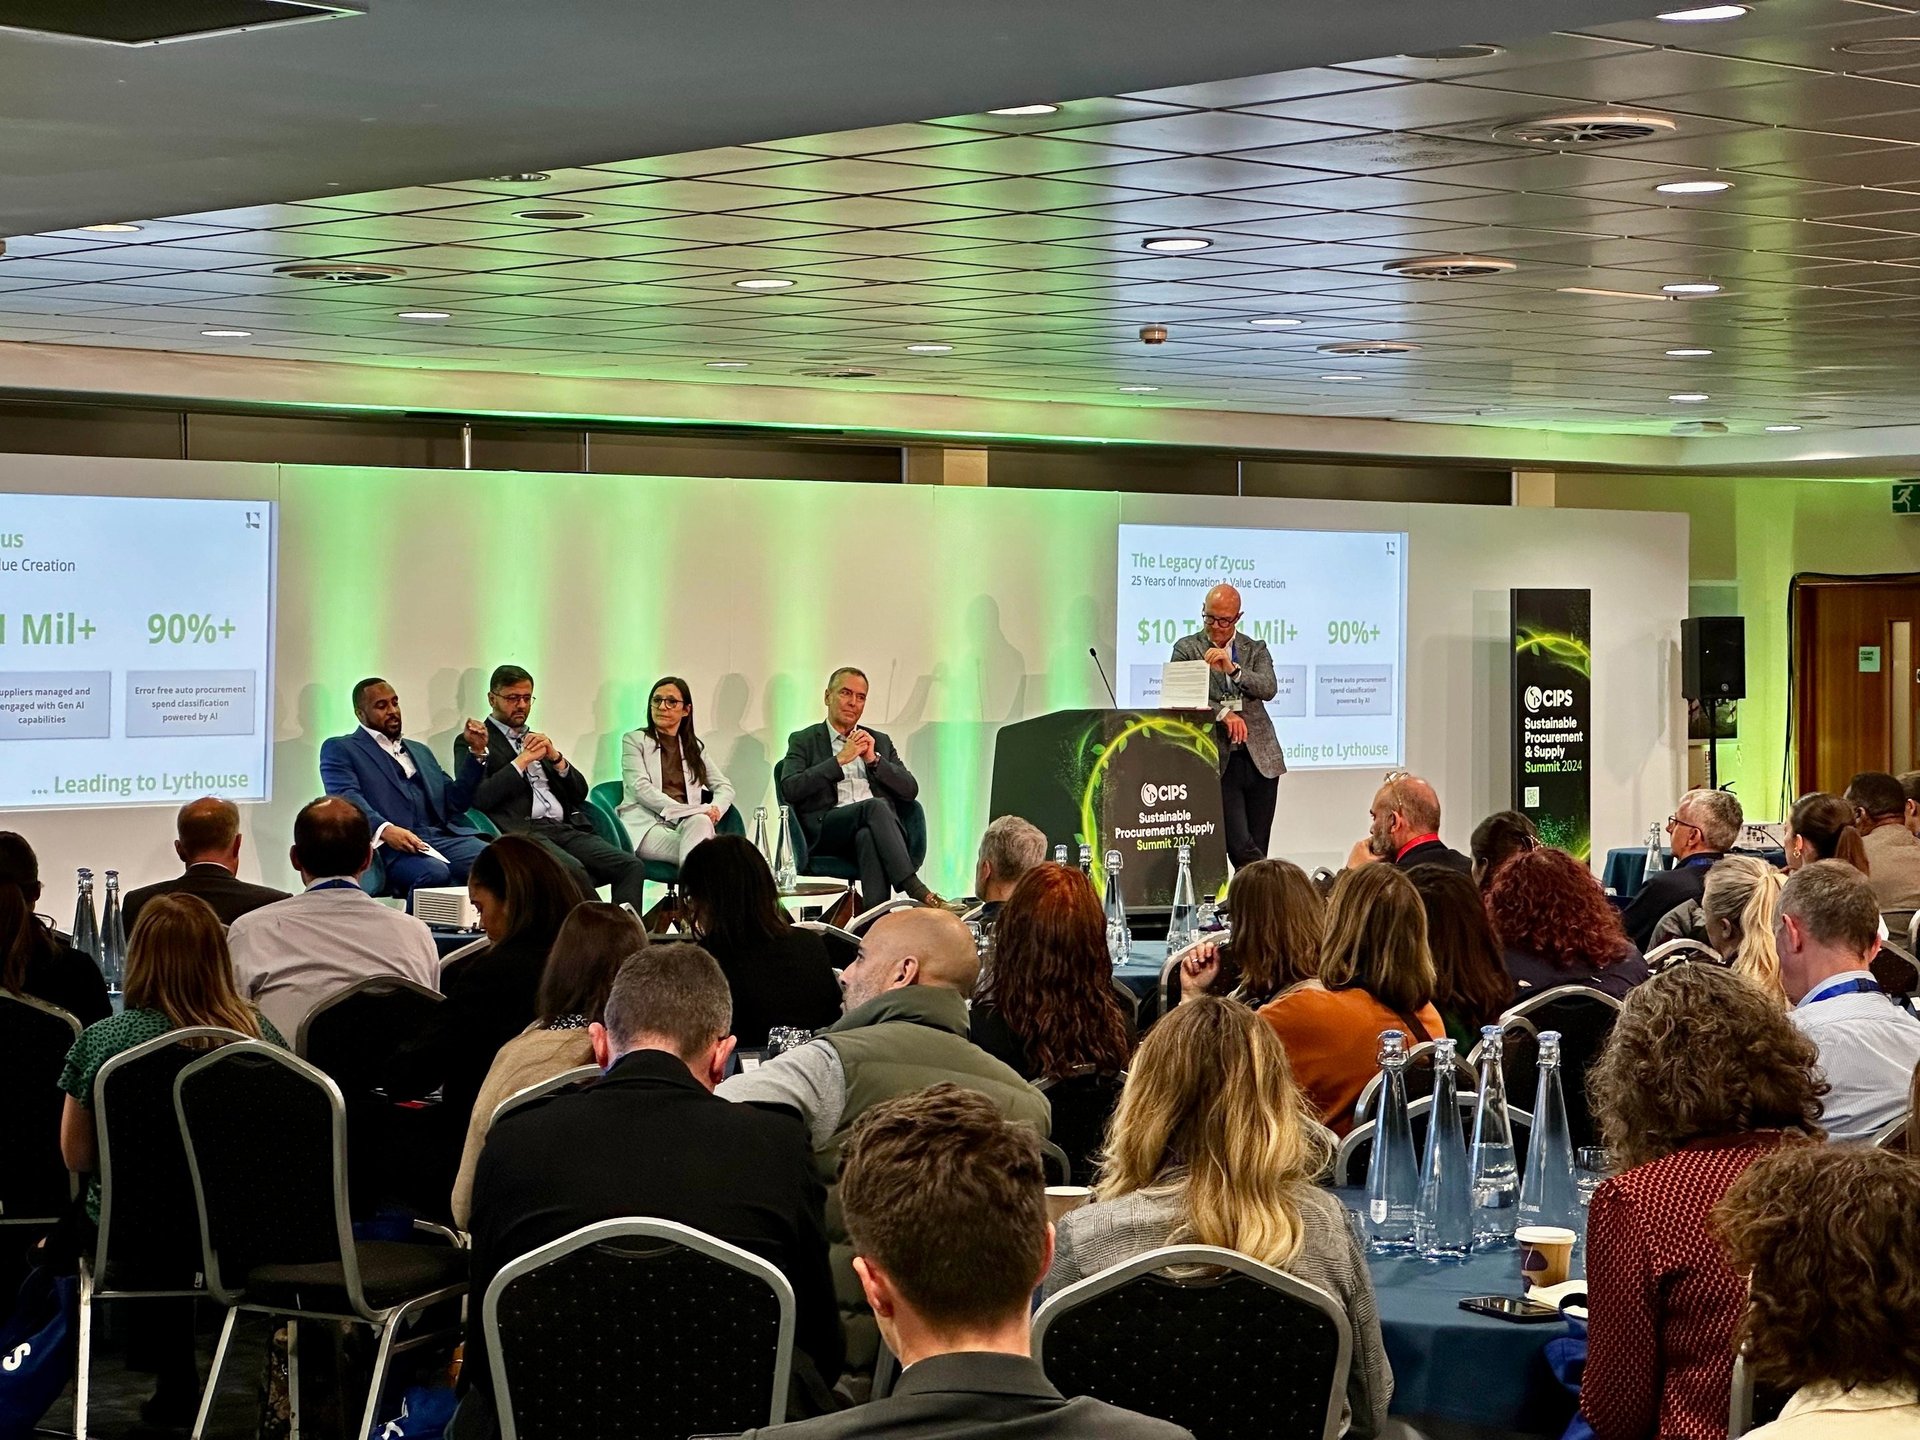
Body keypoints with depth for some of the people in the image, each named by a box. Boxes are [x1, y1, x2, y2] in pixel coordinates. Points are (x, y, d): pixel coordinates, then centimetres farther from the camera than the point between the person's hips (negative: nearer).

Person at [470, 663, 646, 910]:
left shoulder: (537, 741, 29)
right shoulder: (478, 741, 10)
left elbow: (580, 792, 23)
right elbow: (478, 797, -7)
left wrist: (555, 757, 5)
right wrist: (522, 760, -4)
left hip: (565, 829, 6)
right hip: (522, 831, -6)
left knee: (632, 867, -19)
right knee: (572, 871, -37)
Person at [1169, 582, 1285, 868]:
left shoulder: (1256, 650, 13)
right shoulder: (1186, 649, 6)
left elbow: (1269, 688, -5)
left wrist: (1232, 669, -21)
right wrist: (1223, 713, -21)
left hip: (1260, 759, 3)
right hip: (1218, 761, -3)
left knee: (1258, 846, 4)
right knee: (1241, 848, -14)